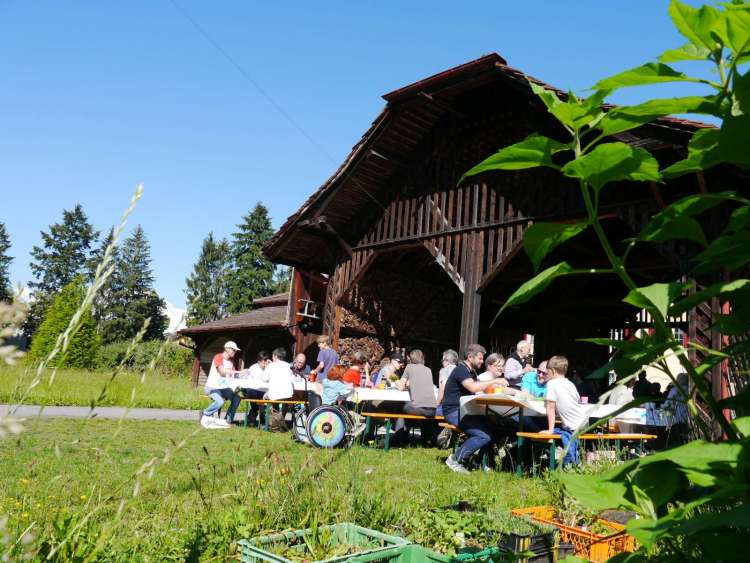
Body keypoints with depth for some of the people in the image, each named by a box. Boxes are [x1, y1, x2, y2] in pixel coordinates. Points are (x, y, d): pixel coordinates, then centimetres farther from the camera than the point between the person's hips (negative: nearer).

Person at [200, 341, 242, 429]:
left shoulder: (232, 361, 11)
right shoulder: (218, 357, -12)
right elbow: (222, 371, -26)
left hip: (223, 387, 7)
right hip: (212, 387, -7)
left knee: (236, 398, -16)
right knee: (220, 401, -32)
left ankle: (227, 421, -6)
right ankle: (205, 415, -4)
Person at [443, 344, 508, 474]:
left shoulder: (472, 372, 19)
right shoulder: (461, 370, -13)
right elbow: (473, 387, -29)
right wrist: (494, 381, -23)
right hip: (454, 411, -9)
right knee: (485, 436, -22)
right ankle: (455, 459, -10)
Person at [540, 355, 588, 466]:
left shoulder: (552, 383, -8)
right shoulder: (570, 383, 12)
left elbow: (551, 407, -11)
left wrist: (550, 430, -11)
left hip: (574, 426, -8)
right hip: (584, 419, 8)